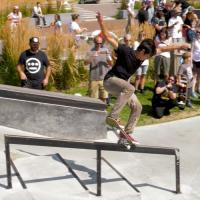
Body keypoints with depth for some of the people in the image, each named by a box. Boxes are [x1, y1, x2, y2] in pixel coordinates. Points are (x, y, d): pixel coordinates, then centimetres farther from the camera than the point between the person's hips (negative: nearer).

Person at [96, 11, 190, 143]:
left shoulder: (143, 55, -1)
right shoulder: (126, 51, -21)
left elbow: (162, 49, 8)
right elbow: (108, 37, -23)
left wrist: (180, 46, 10)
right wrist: (101, 22, -33)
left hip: (122, 85, 9)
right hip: (110, 80, -9)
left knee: (137, 107, 7)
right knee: (130, 88, -38)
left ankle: (127, 133, 16)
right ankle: (112, 117, -37)